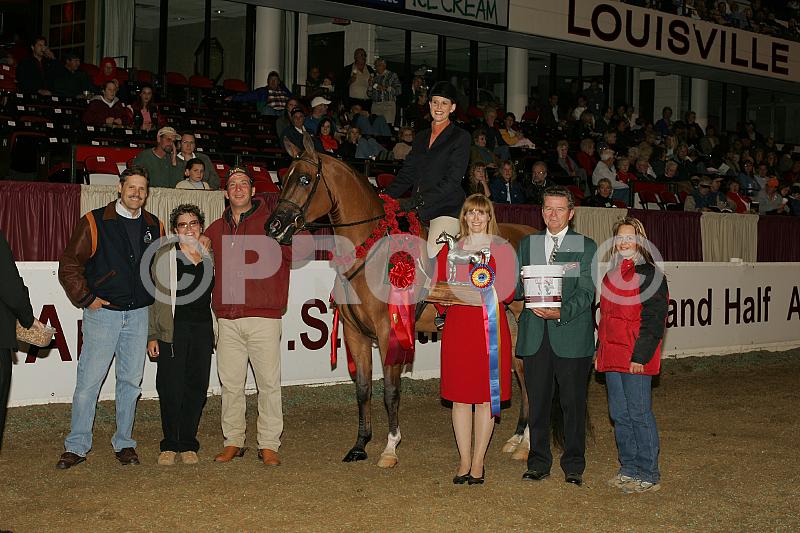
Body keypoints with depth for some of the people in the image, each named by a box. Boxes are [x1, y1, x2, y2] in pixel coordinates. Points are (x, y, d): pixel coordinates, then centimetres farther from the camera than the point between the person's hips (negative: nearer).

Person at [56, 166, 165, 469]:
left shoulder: (154, 227, 10)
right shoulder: (94, 222, -3)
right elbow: (69, 266, -2)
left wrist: (156, 303, 12)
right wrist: (86, 299, -6)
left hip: (139, 315, 4)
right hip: (102, 312, -4)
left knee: (131, 381, 7)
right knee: (88, 381, -4)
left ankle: (124, 443, 18)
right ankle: (77, 446, 6)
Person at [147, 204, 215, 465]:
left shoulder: (211, 257, 11)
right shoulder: (164, 256, 2)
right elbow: (153, 297, 1)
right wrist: (152, 336, -5)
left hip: (203, 329, 3)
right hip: (172, 329, -3)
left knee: (196, 387, 4)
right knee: (170, 388, -4)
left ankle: (188, 444, 14)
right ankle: (170, 445, 9)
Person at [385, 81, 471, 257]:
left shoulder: (460, 137, 0)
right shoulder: (421, 137, 20)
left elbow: (452, 180, -10)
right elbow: (407, 174, 19)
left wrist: (417, 201, -18)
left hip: (447, 209, -6)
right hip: (420, 213, 6)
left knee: (434, 260, -20)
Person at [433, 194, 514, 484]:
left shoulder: (501, 250, 5)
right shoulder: (449, 249, 11)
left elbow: (509, 291, -1)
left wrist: (489, 291, -19)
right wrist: (443, 299, -9)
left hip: (490, 326, -2)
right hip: (457, 326, 2)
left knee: (486, 395, 2)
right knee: (460, 395, 4)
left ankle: (478, 462, 11)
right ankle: (464, 461, 14)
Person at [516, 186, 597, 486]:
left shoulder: (586, 247, 2)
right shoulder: (528, 244, 14)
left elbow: (586, 292, -7)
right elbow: (518, 287, 14)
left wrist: (561, 312, -23)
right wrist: (517, 287, -10)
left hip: (572, 335, -3)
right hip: (535, 336, 3)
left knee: (573, 403, 4)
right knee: (537, 402, 8)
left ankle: (574, 466, 15)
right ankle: (538, 462, 19)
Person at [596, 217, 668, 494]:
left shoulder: (650, 275, -8)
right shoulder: (611, 275, 17)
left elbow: (654, 320, -13)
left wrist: (640, 356, -18)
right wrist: (600, 352, 16)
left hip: (636, 359, -8)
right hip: (612, 357, 8)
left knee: (639, 414, -4)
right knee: (619, 414, 11)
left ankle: (648, 475, 4)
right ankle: (628, 469, 21)